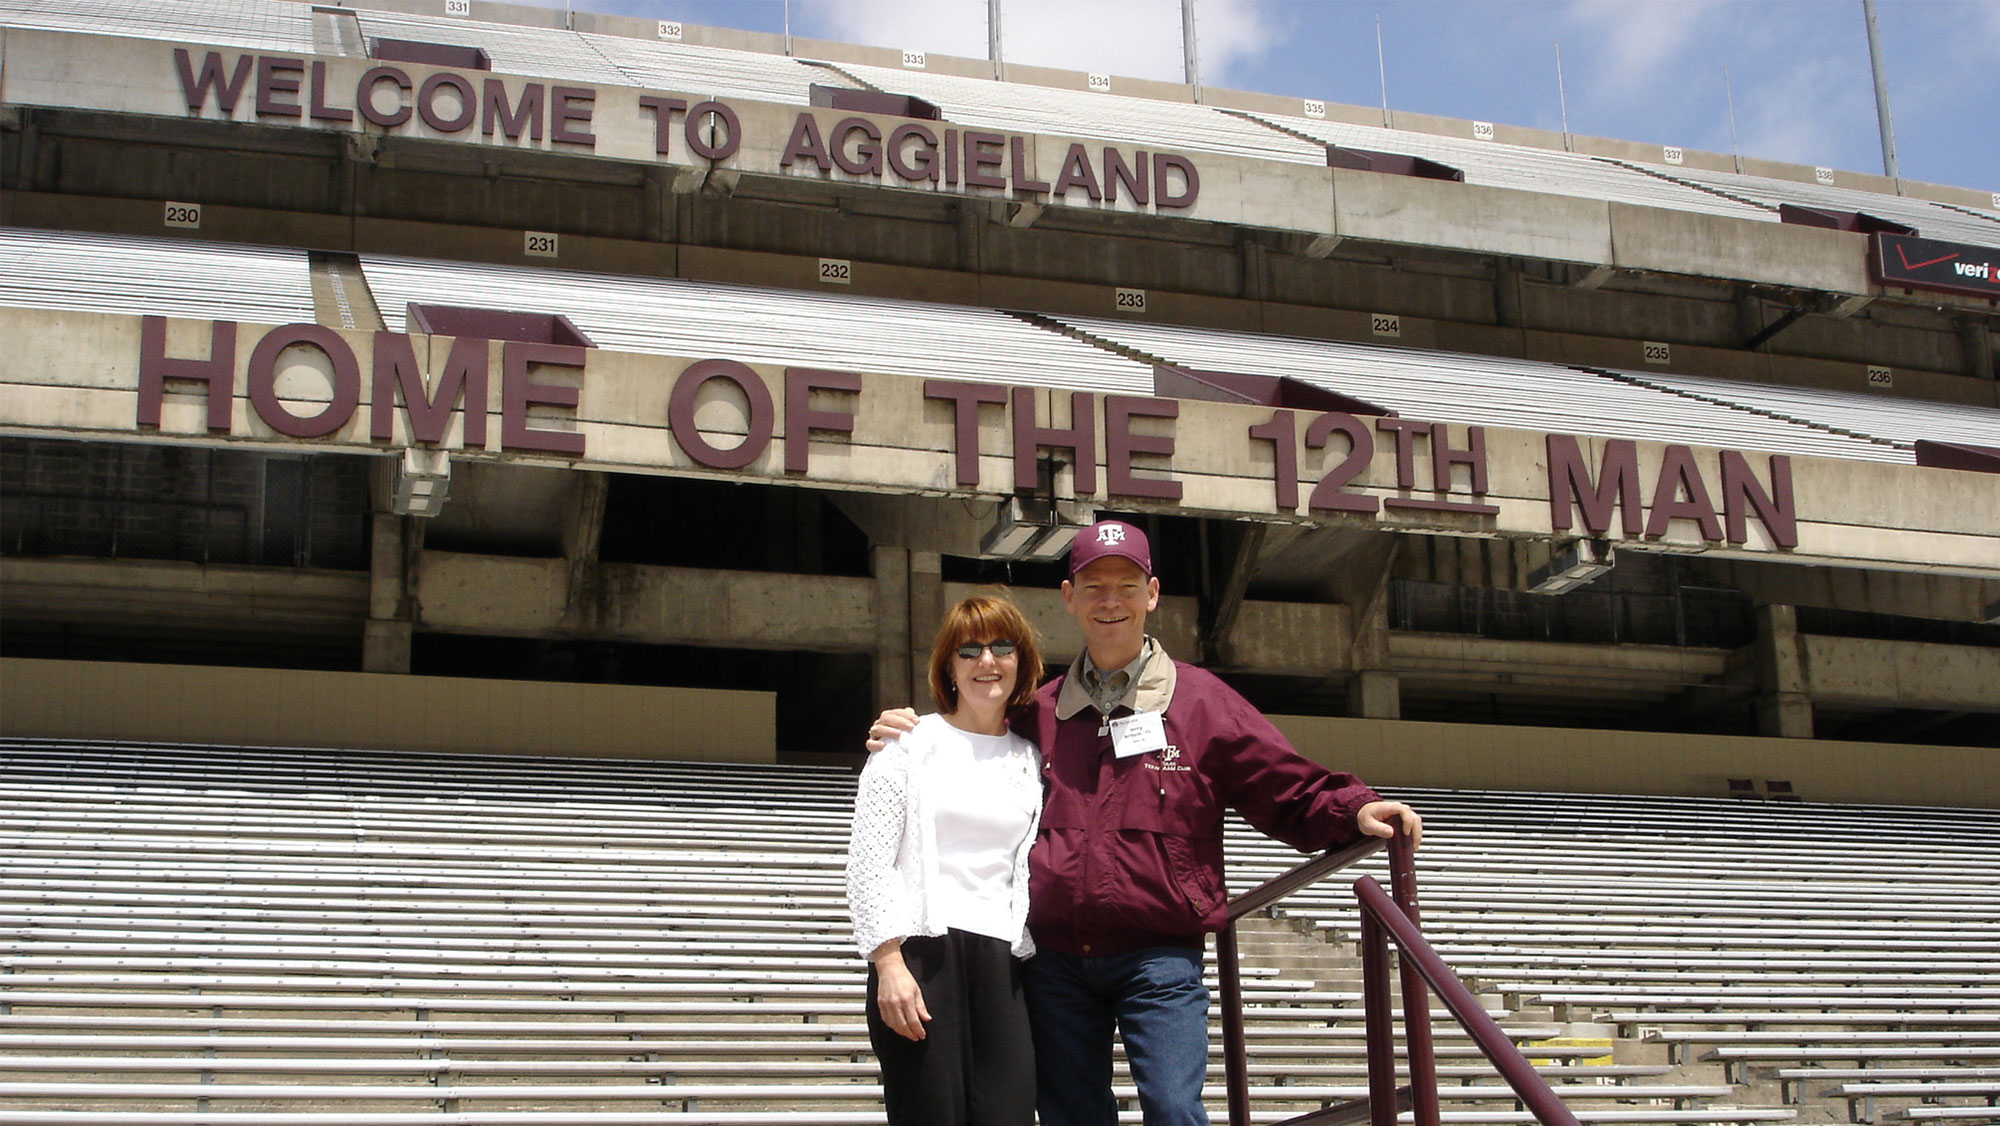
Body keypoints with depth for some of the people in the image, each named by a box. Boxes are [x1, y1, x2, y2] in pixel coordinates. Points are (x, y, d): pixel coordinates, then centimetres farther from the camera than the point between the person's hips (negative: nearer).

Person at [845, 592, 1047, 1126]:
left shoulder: (1032, 762, 17)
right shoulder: (910, 742, 5)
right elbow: (868, 861, -1)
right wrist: (889, 963, -11)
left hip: (1001, 960, 4)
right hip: (919, 955, -3)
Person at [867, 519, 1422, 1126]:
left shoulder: (1200, 700, 2)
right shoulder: (1039, 711, 12)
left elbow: (1290, 793, 0)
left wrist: (1354, 810, -19)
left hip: (1159, 961, -3)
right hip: (1056, 960, 4)